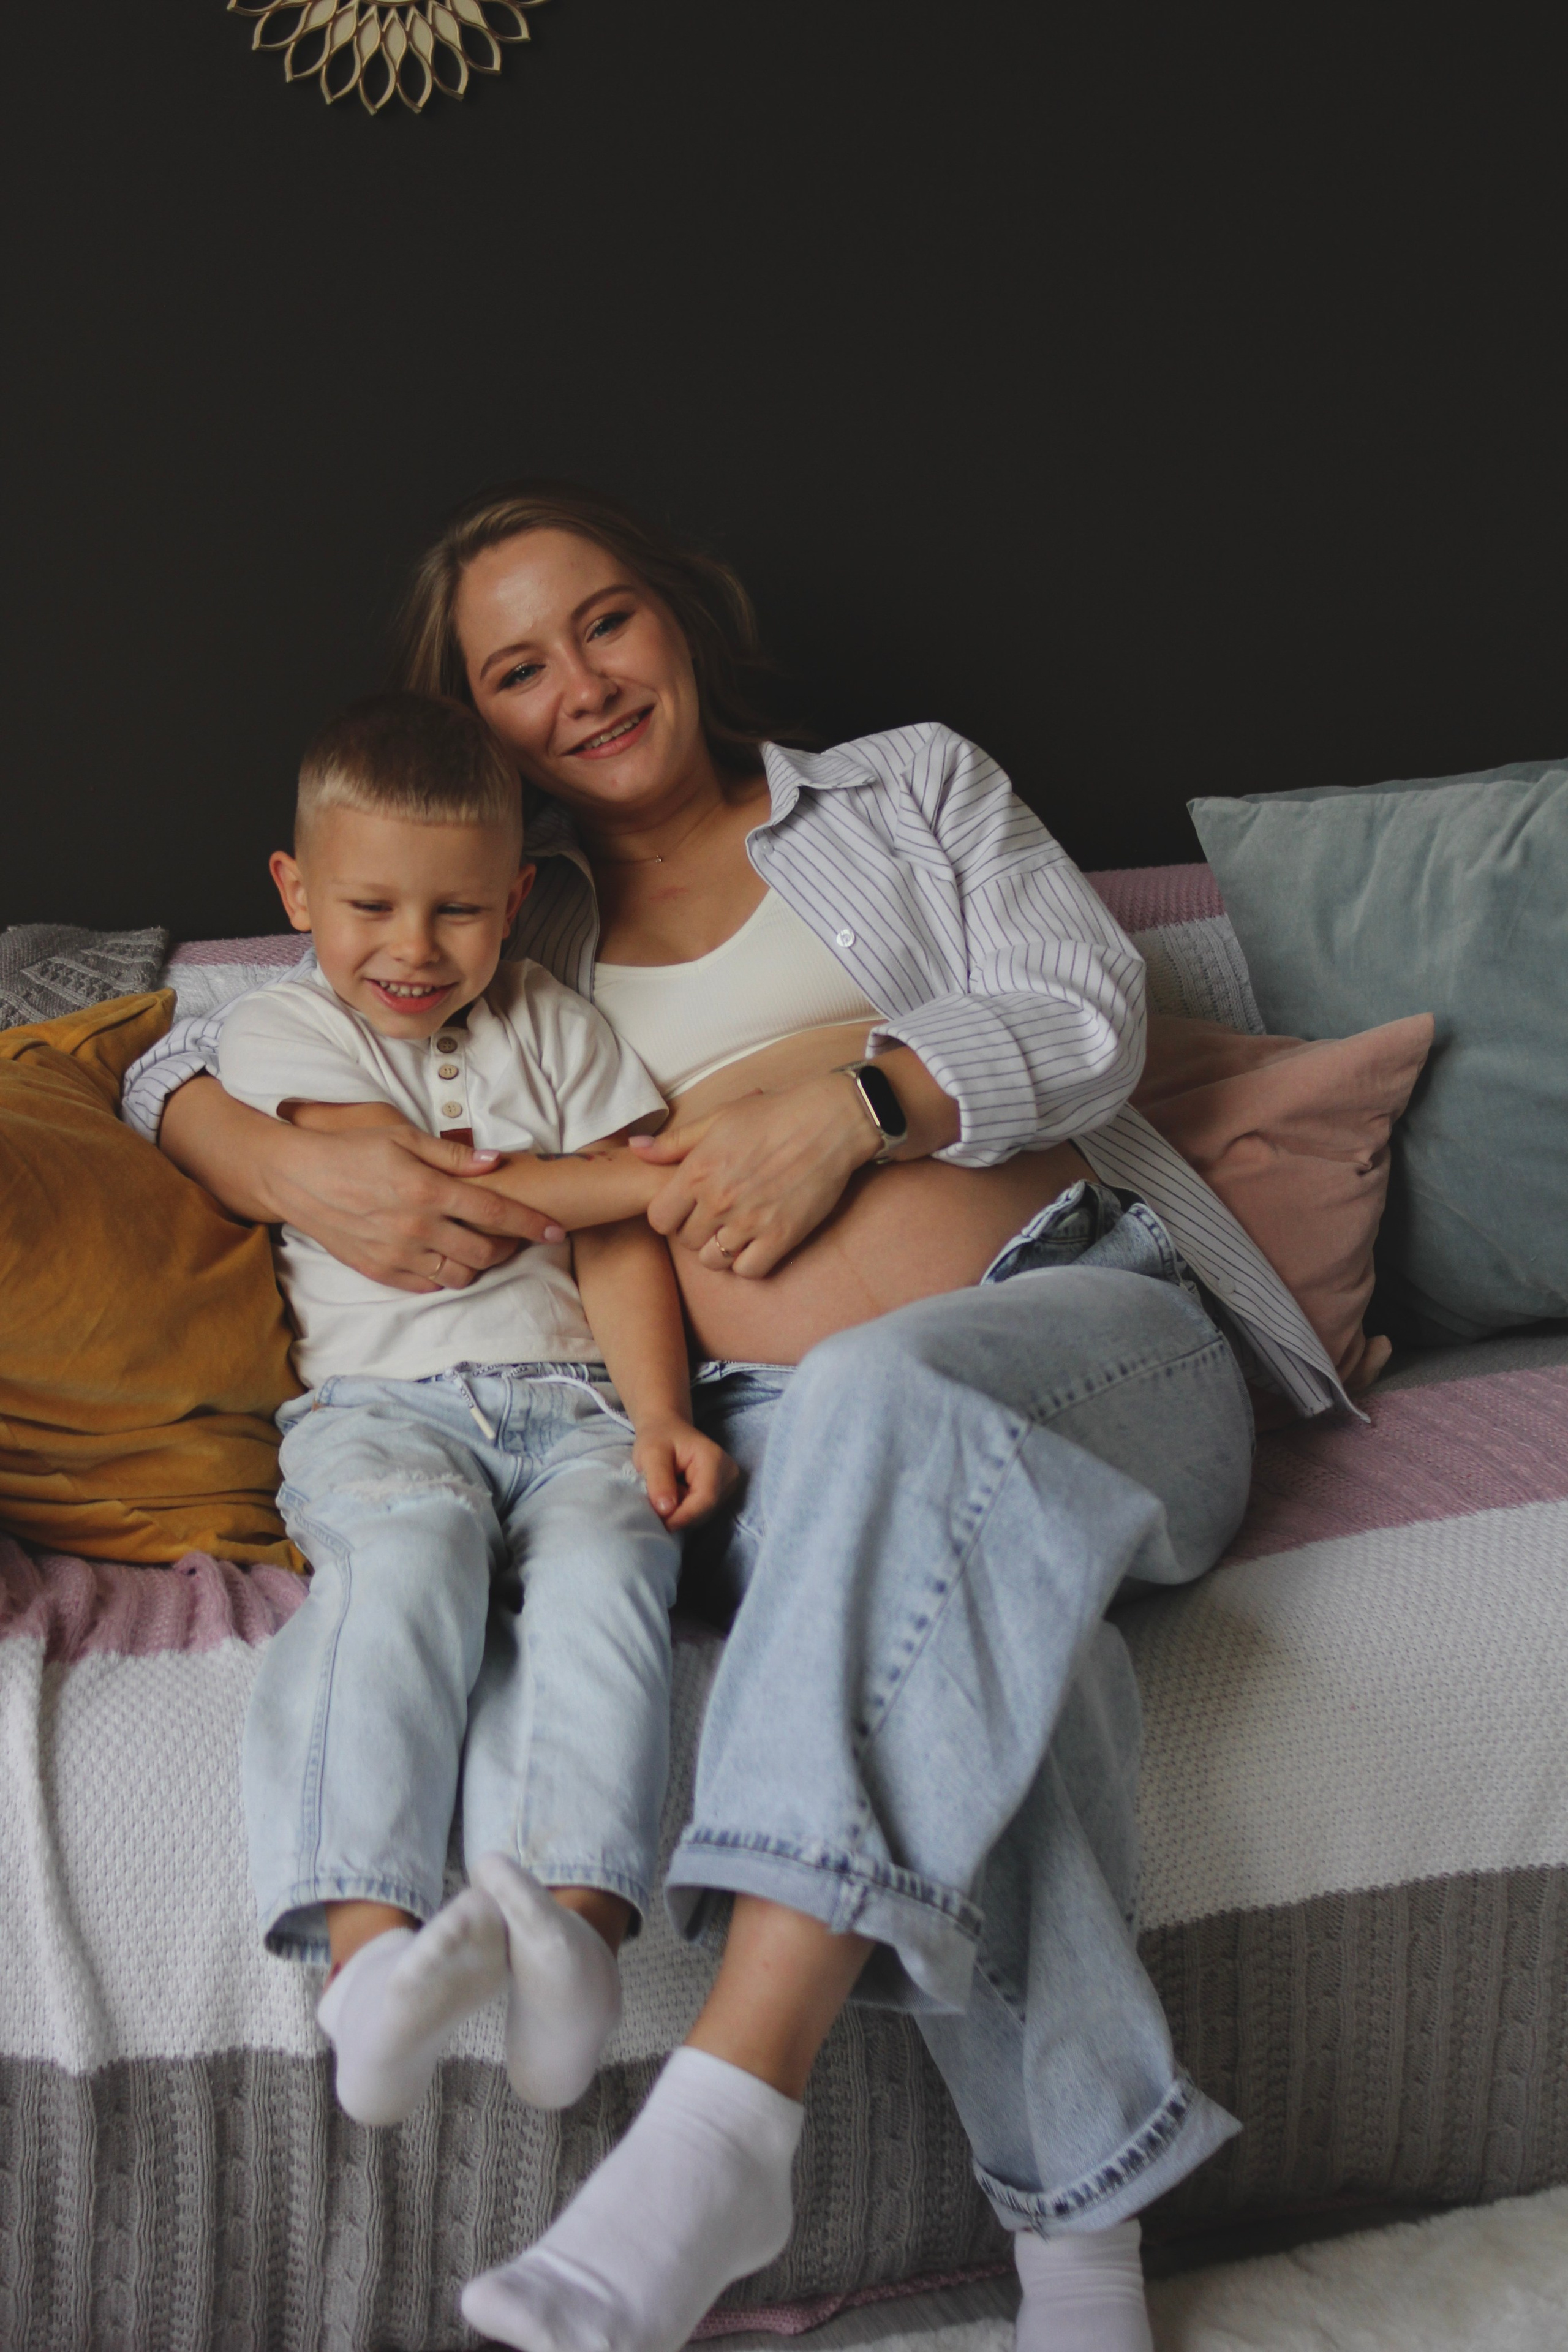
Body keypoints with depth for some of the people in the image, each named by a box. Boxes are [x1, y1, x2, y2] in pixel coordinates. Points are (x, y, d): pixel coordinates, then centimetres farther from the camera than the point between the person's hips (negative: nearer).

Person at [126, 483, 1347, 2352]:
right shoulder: (504, 935, 22)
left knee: (885, 1397, -38)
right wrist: (288, 1168, -4)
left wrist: (853, 1098, -11)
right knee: (960, 1622, -37)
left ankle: (724, 2117, -45)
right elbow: (185, 1051, 20)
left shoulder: (914, 783, 21)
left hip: (1107, 1327, 0)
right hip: (786, 1425, 1)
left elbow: (1085, 1015, 7)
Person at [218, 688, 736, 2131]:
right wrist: (650, 1172, 0)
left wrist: (658, 1416, -8)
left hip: (573, 1397, 2)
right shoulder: (284, 1034, 10)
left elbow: (615, 1251, 10)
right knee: (411, 1552, -35)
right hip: (378, 1403, -2)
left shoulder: (555, 1030, 18)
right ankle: (370, 1935, -47)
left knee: (600, 1566, -31)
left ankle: (572, 1916, -49)